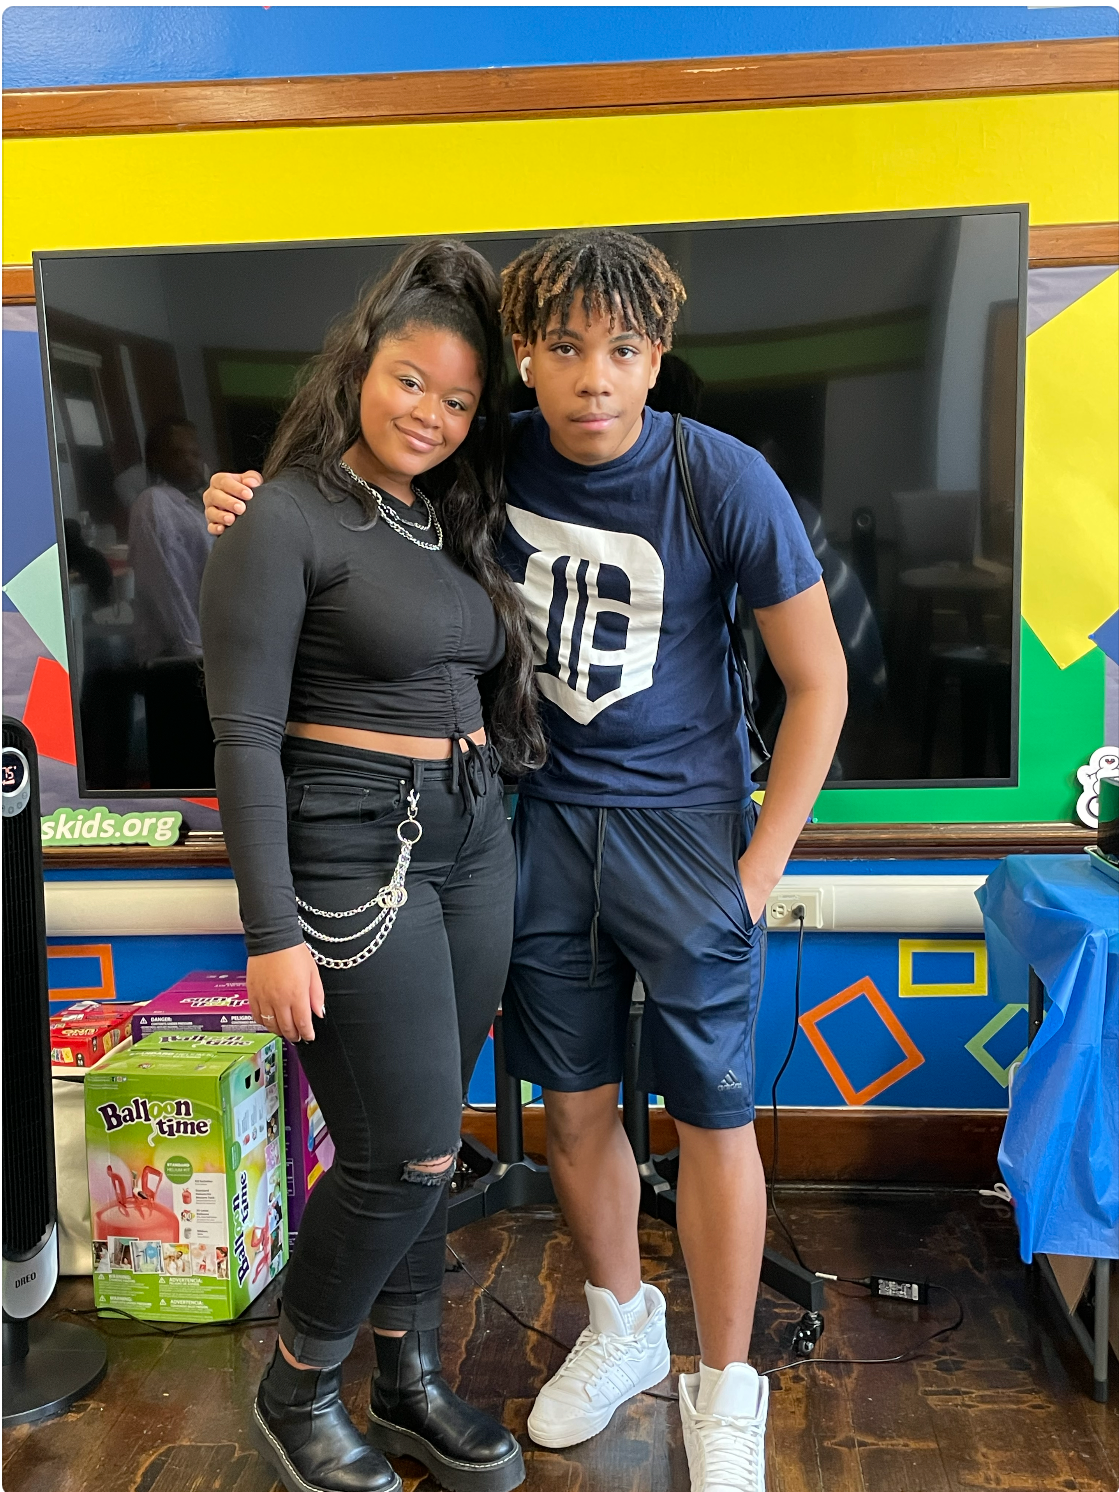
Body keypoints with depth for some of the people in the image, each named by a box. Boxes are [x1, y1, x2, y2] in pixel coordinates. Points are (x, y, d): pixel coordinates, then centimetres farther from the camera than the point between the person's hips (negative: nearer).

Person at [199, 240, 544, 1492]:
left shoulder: (450, 521, 12)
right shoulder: (286, 519, -10)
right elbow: (245, 735, -14)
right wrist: (274, 931, -18)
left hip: (472, 844, 7)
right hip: (352, 854, -7)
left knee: (421, 1141, 16)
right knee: (406, 1152, 0)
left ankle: (410, 1384, 35)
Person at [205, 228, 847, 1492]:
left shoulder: (723, 482, -14)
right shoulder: (496, 463, -4)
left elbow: (817, 680, -6)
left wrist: (760, 865, -8)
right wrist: (256, 500, -5)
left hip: (685, 821, -3)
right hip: (546, 819, 3)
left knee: (710, 1116, 5)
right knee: (574, 1109, 12)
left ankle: (724, 1390, 28)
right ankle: (619, 1328, 39)